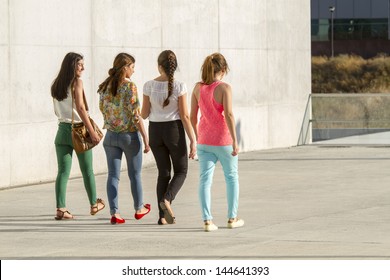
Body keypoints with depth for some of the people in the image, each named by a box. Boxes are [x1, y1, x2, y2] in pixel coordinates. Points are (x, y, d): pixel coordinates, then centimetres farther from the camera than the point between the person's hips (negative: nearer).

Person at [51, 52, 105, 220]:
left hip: (62, 129, 5)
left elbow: (56, 111, 13)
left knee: (63, 171, 3)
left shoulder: (56, 84, 9)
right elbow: (80, 108, -17)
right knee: (87, 170, 11)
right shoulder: (77, 82, -11)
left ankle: (60, 208, -6)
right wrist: (92, 131, -17)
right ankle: (94, 204, 25)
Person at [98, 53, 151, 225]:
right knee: (135, 174, 13)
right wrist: (145, 138, -13)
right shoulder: (130, 86, -15)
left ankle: (114, 213, -1)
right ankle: (139, 209, 28)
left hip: (111, 135, 4)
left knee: (113, 175, 5)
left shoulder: (105, 86, 2)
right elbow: (135, 115, -17)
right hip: (130, 135, -4)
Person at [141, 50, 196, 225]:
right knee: (181, 171, 14)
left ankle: (163, 216, 8)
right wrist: (192, 141, -7)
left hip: (155, 131, 3)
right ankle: (167, 199, -15)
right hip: (174, 130, -3)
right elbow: (185, 116, -12)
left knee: (164, 172, 14)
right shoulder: (179, 86, -12)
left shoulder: (149, 86, -5)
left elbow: (144, 114, 1)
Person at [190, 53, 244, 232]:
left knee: (205, 179, 3)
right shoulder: (224, 88, -13)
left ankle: (207, 220, -5)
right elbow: (228, 115, -20)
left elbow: (193, 116, 5)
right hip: (223, 140, -3)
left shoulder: (198, 88, 1)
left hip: (204, 141, 4)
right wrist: (235, 140, -16)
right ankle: (232, 218, 20)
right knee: (231, 177, 14)